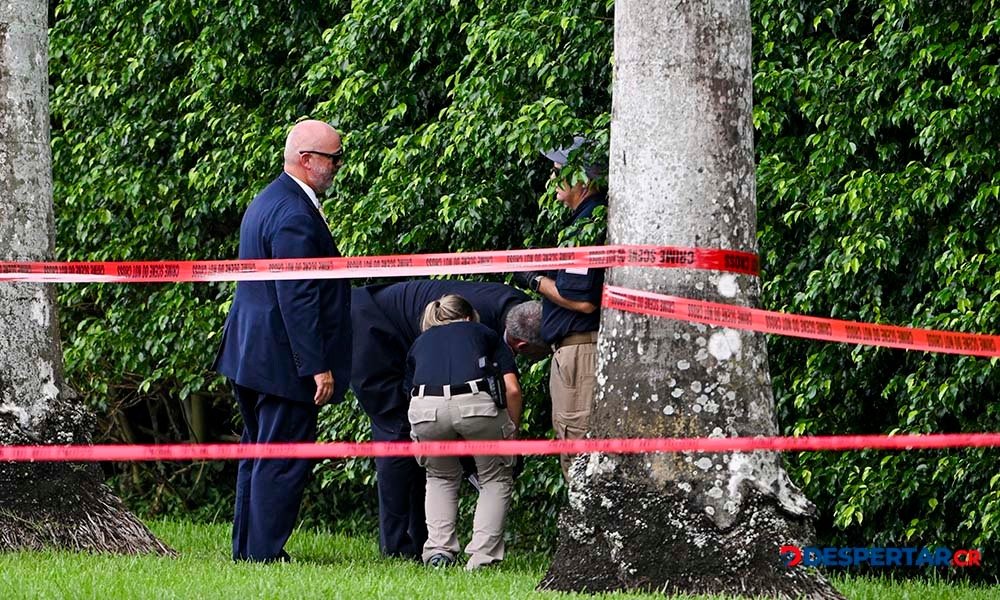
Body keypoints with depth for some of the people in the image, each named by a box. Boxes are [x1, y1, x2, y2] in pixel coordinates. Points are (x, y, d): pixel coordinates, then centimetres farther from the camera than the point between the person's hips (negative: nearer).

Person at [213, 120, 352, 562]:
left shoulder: (267, 202, 14)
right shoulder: (294, 215, -20)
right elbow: (298, 299, -23)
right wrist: (317, 367, -22)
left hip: (251, 356, 11)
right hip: (283, 360, -11)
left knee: (259, 455, 17)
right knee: (283, 460, -5)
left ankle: (247, 547, 23)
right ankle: (264, 551, -3)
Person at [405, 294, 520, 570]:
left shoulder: (420, 343, 36)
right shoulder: (483, 333, 30)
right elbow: (512, 390, 16)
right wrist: (511, 435, 27)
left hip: (426, 408, 2)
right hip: (477, 401, -2)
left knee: (441, 477, 30)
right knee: (496, 479, 21)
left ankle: (438, 551, 15)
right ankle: (482, 557, 7)